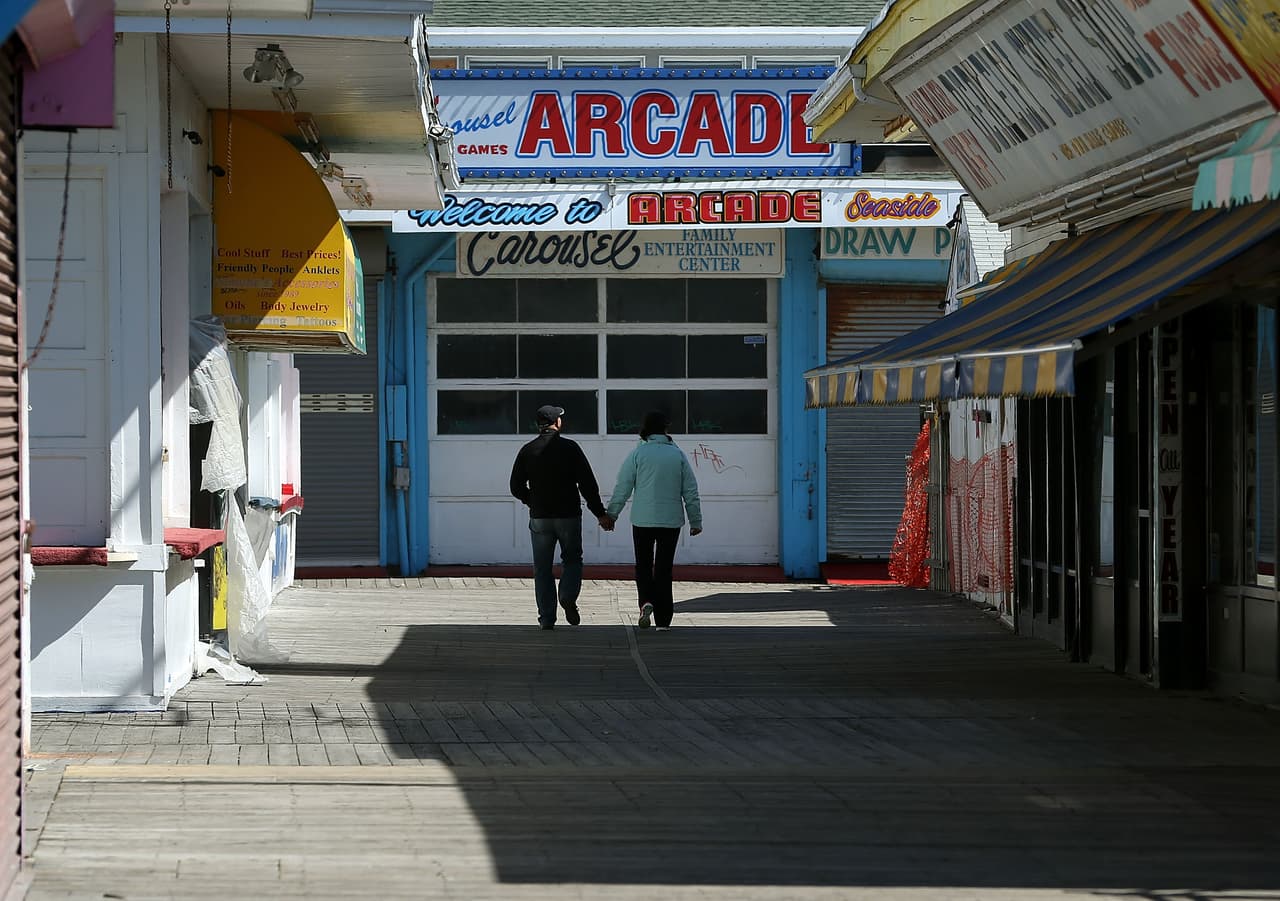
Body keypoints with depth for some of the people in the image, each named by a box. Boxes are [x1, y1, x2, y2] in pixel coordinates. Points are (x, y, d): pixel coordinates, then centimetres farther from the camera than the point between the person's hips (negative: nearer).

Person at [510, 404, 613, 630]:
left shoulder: (527, 451, 1)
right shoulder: (570, 448, -5)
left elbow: (516, 488, 4)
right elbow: (588, 484, -6)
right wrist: (600, 514, 0)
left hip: (539, 518, 1)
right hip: (569, 516, -1)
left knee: (542, 569, 8)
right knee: (572, 560, 15)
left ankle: (547, 618, 3)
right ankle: (568, 598, -11)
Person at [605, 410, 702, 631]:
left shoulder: (638, 453, -4)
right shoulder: (678, 455, 2)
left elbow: (622, 488, -4)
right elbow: (691, 491, 5)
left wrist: (612, 514, 6)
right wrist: (696, 520, 12)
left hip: (643, 520, -2)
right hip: (671, 521, 2)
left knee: (643, 565, 11)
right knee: (664, 568, 8)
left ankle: (646, 602, -14)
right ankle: (663, 620, 7)